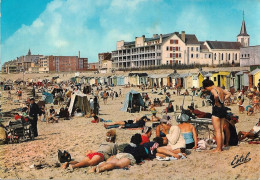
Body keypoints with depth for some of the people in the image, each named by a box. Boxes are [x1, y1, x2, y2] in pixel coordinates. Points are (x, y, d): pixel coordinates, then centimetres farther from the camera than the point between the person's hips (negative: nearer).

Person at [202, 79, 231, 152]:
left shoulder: (213, 90, -13)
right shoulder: (220, 89, 14)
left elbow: (216, 95, -34)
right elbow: (228, 94, 25)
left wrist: (216, 102, -17)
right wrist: (223, 100, 15)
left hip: (217, 109, -9)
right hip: (223, 109, 9)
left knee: (217, 131, -5)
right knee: (221, 130, 13)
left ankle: (218, 149, -3)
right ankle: (221, 147, 18)